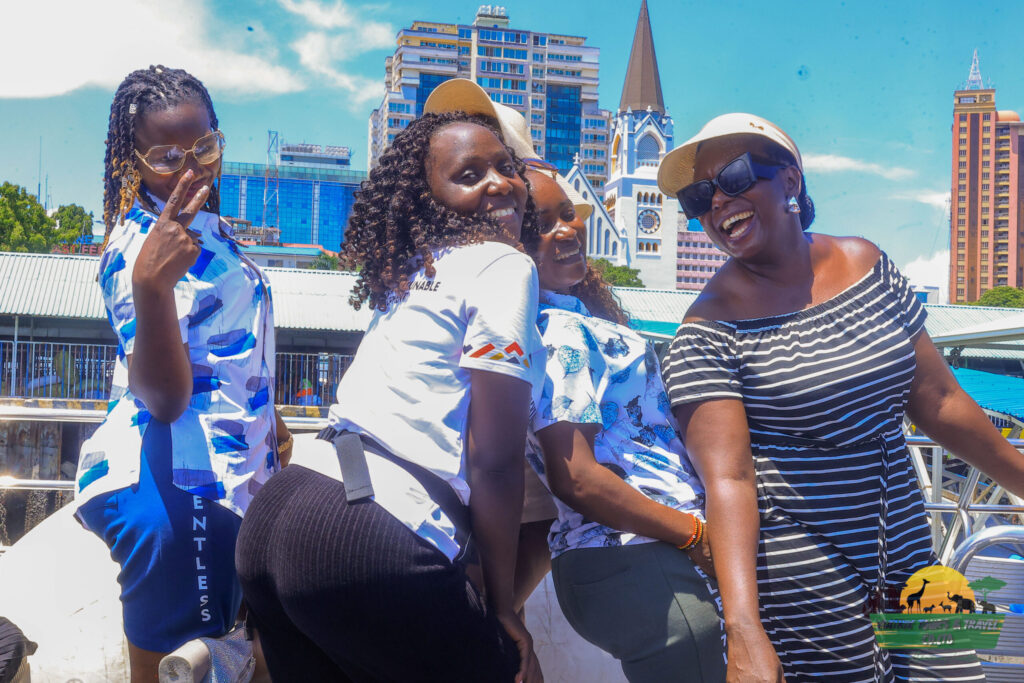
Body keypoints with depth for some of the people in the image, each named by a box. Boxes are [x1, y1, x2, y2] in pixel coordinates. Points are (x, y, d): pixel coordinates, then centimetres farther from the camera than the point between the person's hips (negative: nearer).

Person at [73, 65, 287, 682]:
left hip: (229, 476, 10)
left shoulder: (204, 222, 10)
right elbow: (163, 396, -31)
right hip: (175, 489, -10)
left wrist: (267, 420, 32)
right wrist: (150, 285, -45)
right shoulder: (138, 248, -19)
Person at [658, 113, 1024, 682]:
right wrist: (744, 631, -30)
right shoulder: (710, 329, -11)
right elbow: (728, 480, -20)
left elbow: (939, 402, 11)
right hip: (801, 587, -5)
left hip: (909, 565, 5)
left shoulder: (866, 265, 4)